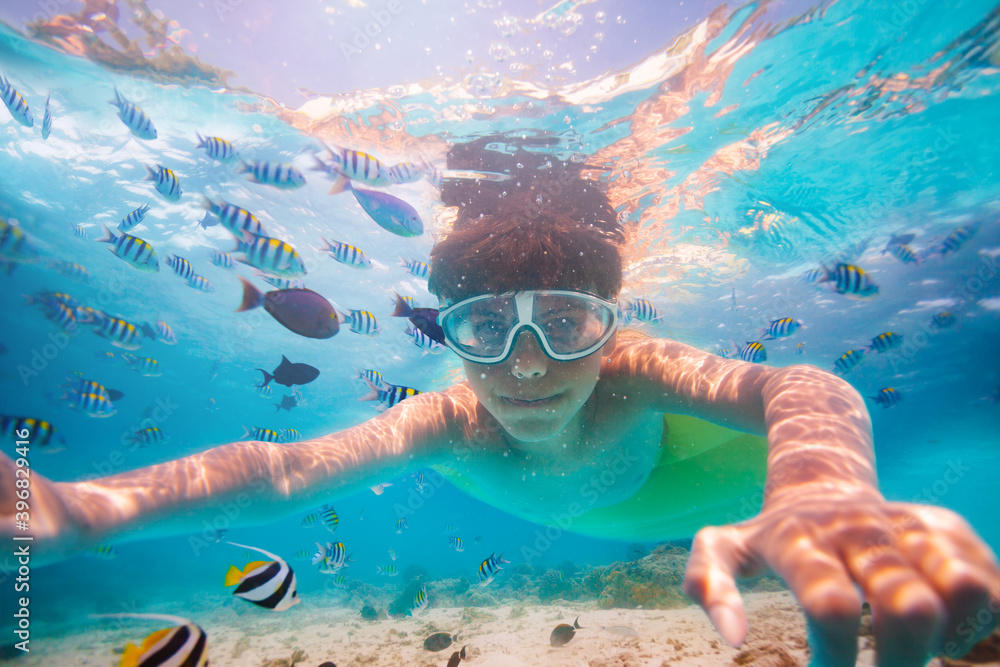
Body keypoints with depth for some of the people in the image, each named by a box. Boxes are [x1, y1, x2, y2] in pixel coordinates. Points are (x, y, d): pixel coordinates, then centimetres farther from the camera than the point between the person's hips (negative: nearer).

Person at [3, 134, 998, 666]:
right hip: (584, 516, 2)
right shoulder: (452, 424, -44)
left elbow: (801, 389, -65)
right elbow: (282, 468, -49)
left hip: (657, 462, -2)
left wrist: (820, 493, -89)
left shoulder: (632, 373, -50)